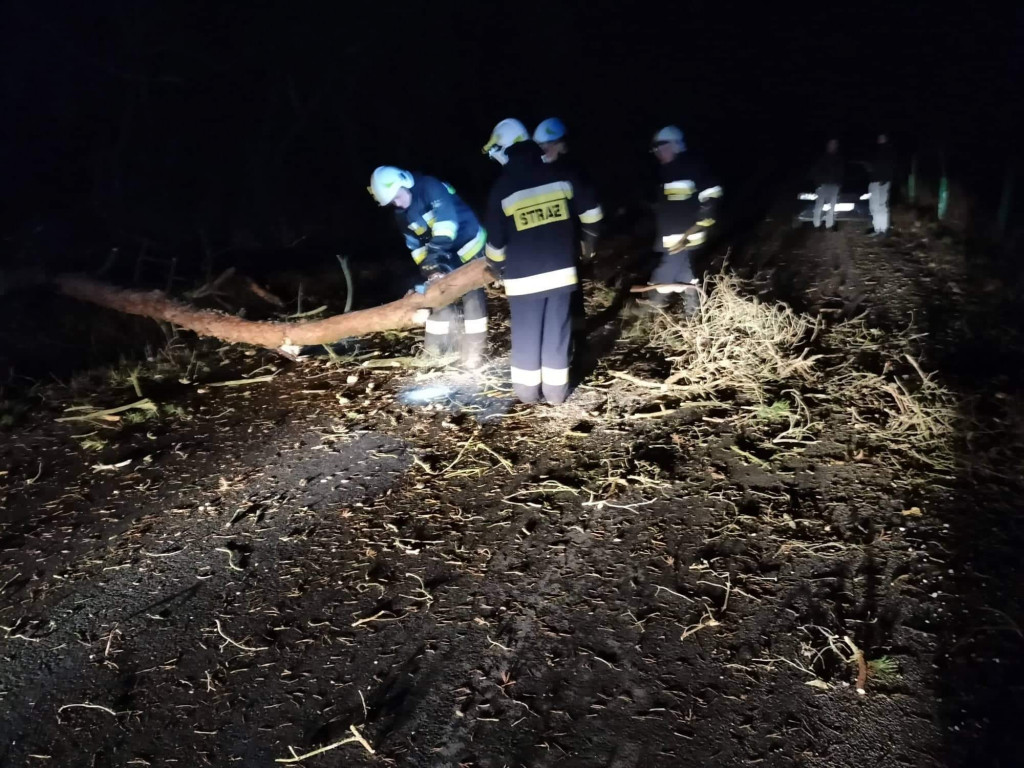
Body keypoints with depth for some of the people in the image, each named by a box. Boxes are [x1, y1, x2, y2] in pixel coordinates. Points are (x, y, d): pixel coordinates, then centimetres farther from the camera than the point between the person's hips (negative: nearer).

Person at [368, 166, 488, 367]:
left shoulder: (430, 187, -21)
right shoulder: (402, 216, 2)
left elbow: (446, 218, -32)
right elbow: (415, 245, 4)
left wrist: (436, 249, -37)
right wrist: (428, 267, -11)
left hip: (469, 243, -7)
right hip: (447, 255, 7)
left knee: (472, 296, -7)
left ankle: (473, 351, -4)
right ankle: (438, 346, 19)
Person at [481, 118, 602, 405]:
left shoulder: (502, 188, -8)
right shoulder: (561, 176, -1)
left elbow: (496, 241, -4)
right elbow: (591, 212, 5)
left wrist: (496, 267, 15)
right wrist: (589, 236, 26)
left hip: (523, 276, -2)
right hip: (561, 270, 2)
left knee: (526, 335, 11)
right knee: (557, 333, 11)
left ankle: (528, 390, 20)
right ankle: (556, 390, 18)